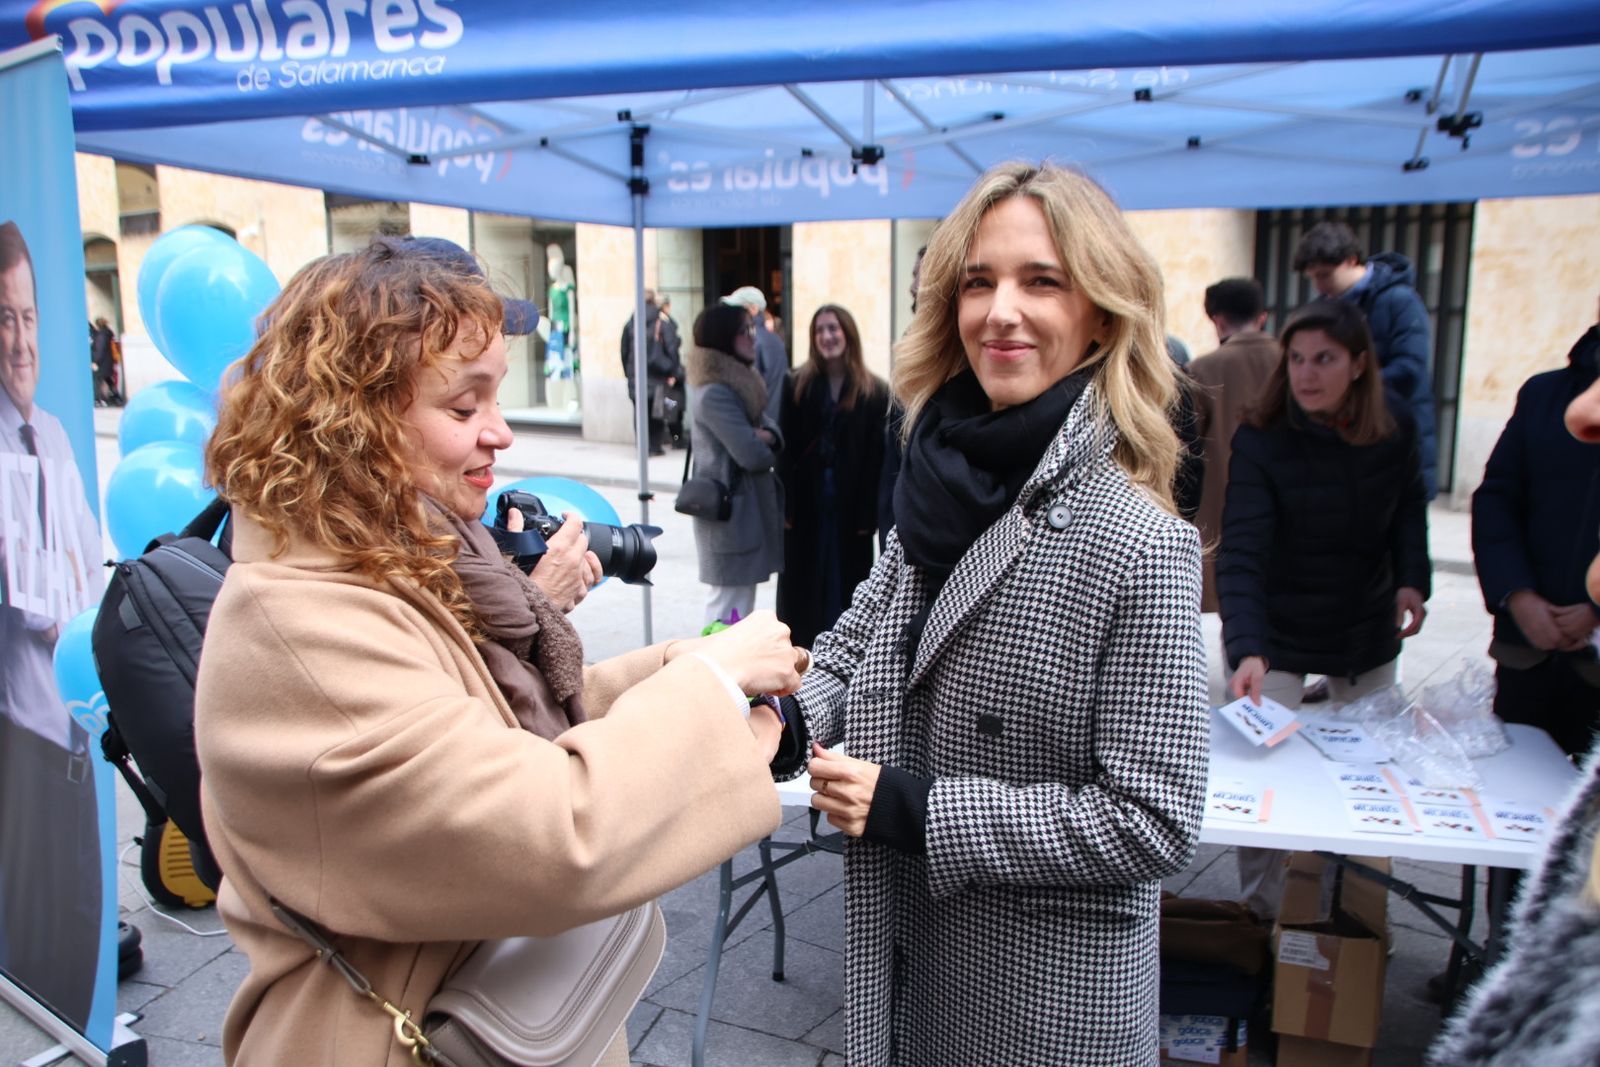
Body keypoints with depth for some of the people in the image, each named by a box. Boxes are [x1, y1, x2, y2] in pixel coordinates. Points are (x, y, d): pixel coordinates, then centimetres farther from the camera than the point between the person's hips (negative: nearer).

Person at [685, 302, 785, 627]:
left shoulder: (740, 384, 13)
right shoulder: (716, 393, -18)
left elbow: (774, 434, 9)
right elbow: (752, 455, -23)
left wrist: (764, 436, -14)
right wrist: (762, 443, 0)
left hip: (746, 511, 10)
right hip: (731, 514, -10)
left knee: (741, 607, 17)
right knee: (728, 612, -6)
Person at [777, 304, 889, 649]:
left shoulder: (874, 391, -1)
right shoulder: (797, 385, 3)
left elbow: (877, 457, -5)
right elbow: (785, 448, -1)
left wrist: (868, 513, -12)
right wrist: (787, 505, -9)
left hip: (850, 507, -1)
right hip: (806, 504, 1)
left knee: (845, 586, 6)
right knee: (802, 587, 7)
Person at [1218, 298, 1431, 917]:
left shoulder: (1395, 432, -7)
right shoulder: (1260, 443, -21)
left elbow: (1408, 508, 12)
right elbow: (1241, 555, -30)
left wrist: (1412, 577, -6)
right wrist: (1246, 650, -42)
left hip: (1368, 632, 4)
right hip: (1278, 635, -4)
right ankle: (1261, 917, 14)